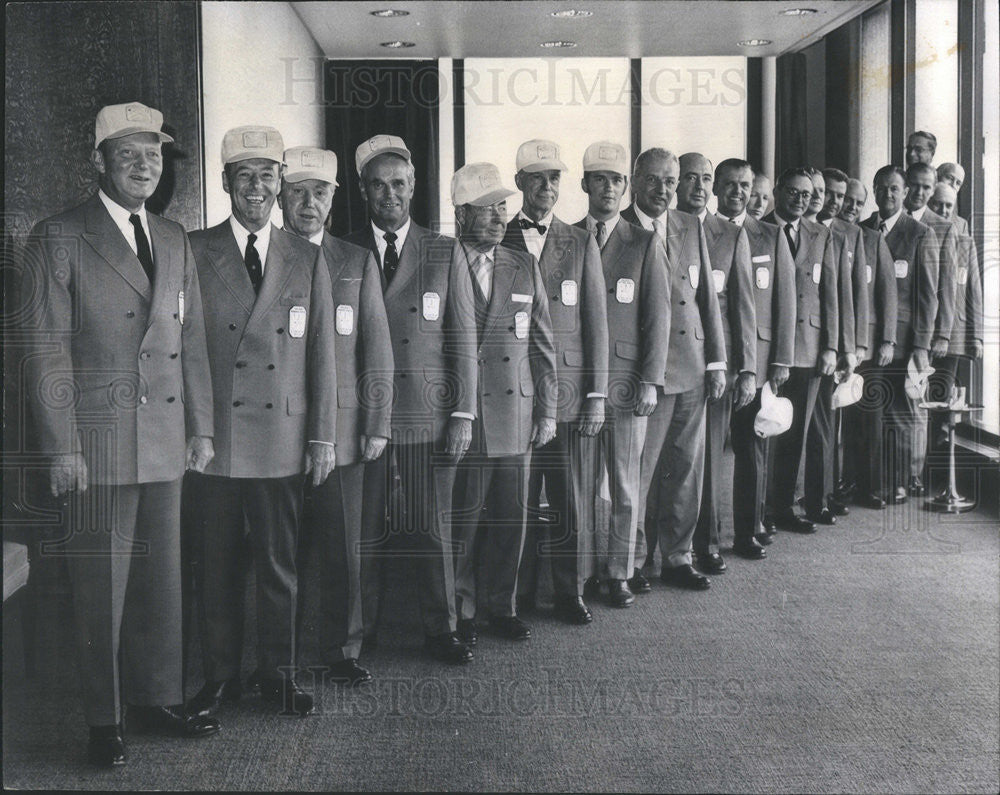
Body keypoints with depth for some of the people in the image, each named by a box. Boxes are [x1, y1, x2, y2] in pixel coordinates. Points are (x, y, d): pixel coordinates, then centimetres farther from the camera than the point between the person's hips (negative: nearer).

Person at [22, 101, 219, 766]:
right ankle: (104, 719, 16)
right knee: (102, 585, 3)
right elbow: (47, 351, -7)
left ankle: (157, 698, 27)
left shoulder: (175, 239, 14)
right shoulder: (60, 238, -3)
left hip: (166, 441, 5)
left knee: (162, 576, 13)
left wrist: (202, 429, 11)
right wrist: (61, 448, -12)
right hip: (99, 442, -5)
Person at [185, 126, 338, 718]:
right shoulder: (194, 252, 2)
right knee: (216, 565, 8)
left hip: (283, 438, 1)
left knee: (280, 565, 9)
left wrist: (324, 436, 4)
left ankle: (280, 675, 23)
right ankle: (221, 676, 23)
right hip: (213, 439, -1)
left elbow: (323, 353, 7)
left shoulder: (308, 259, 8)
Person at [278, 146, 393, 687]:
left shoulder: (358, 263, 11)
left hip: (341, 430, 2)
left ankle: (342, 651, 19)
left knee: (343, 549, 5)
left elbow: (376, 351, 9)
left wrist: (377, 424, 2)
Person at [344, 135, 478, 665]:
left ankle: (440, 630, 20)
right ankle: (359, 632, 19)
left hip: (429, 415, 0)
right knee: (363, 532, 5)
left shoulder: (444, 254, 6)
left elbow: (463, 338, 5)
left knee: (433, 529, 6)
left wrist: (464, 412, -2)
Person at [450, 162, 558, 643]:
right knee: (463, 520, 1)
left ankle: (502, 607, 25)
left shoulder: (525, 268, 11)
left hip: (516, 416, 4)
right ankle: (460, 613, 17)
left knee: (511, 517, 10)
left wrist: (547, 412, 8)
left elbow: (542, 345, 12)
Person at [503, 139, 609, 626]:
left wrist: (597, 393, 1)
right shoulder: (496, 242, 6)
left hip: (569, 392, 1)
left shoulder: (581, 244, 9)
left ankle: (570, 592, 19)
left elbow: (596, 323, 7)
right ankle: (517, 595, 17)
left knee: (572, 499, 5)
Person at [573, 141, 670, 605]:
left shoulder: (645, 244, 5)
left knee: (624, 484, 4)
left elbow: (658, 317, 2)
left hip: (624, 379, -1)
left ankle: (620, 572, 14)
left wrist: (650, 380, -6)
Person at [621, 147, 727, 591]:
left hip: (692, 370, 6)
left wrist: (717, 362, 9)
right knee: (639, 471, 0)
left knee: (686, 469, 11)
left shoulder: (691, 228, 13)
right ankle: (632, 562, 14)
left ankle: (677, 558, 24)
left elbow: (708, 297, 14)